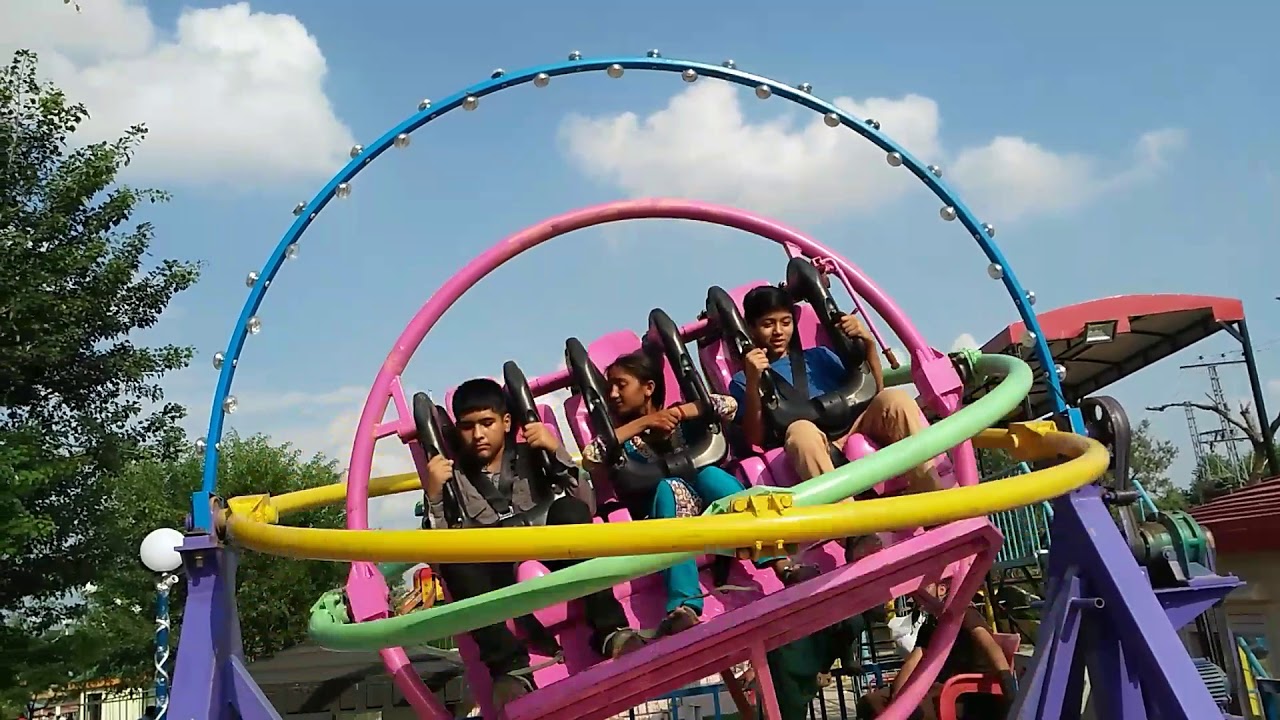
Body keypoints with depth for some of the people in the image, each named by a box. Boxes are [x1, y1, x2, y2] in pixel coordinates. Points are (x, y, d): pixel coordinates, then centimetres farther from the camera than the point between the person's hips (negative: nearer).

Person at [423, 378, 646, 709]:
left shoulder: (531, 457, 11)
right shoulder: (453, 476, 10)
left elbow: (586, 506, 0)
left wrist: (558, 452, -9)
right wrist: (434, 495, -13)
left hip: (549, 559, 0)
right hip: (497, 578, 0)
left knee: (569, 509, -27)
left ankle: (610, 630, -31)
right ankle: (510, 667, -34)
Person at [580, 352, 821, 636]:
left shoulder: (676, 419, 15)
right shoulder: (619, 434, 14)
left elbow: (728, 404, 0)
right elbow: (589, 456, -9)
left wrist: (679, 413, -7)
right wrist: (641, 423, -10)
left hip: (707, 502, 1)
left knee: (706, 474, -29)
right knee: (667, 487, -33)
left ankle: (781, 562, -43)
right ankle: (684, 606, -53)